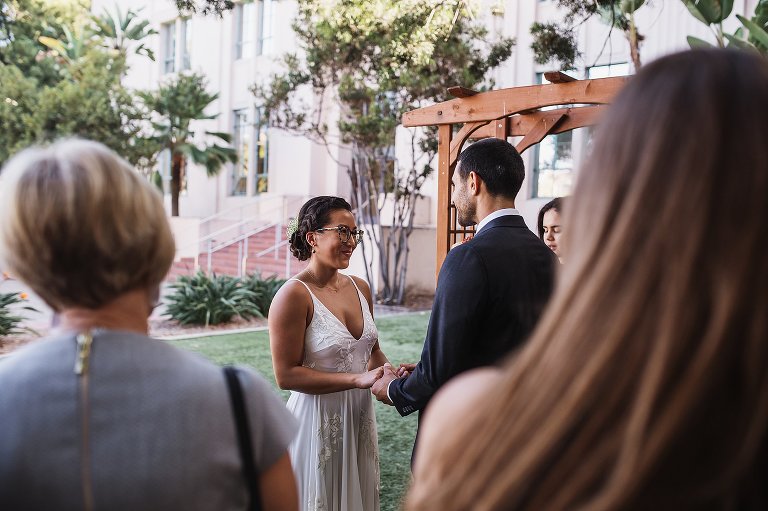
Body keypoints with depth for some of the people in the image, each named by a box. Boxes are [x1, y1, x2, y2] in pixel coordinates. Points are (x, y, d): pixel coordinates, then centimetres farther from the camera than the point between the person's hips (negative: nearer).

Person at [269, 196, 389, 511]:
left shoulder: (360, 288, 4)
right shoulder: (294, 295, -16)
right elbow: (286, 375, -19)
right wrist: (358, 379, -23)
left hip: (360, 417, 7)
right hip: (318, 422, -6)